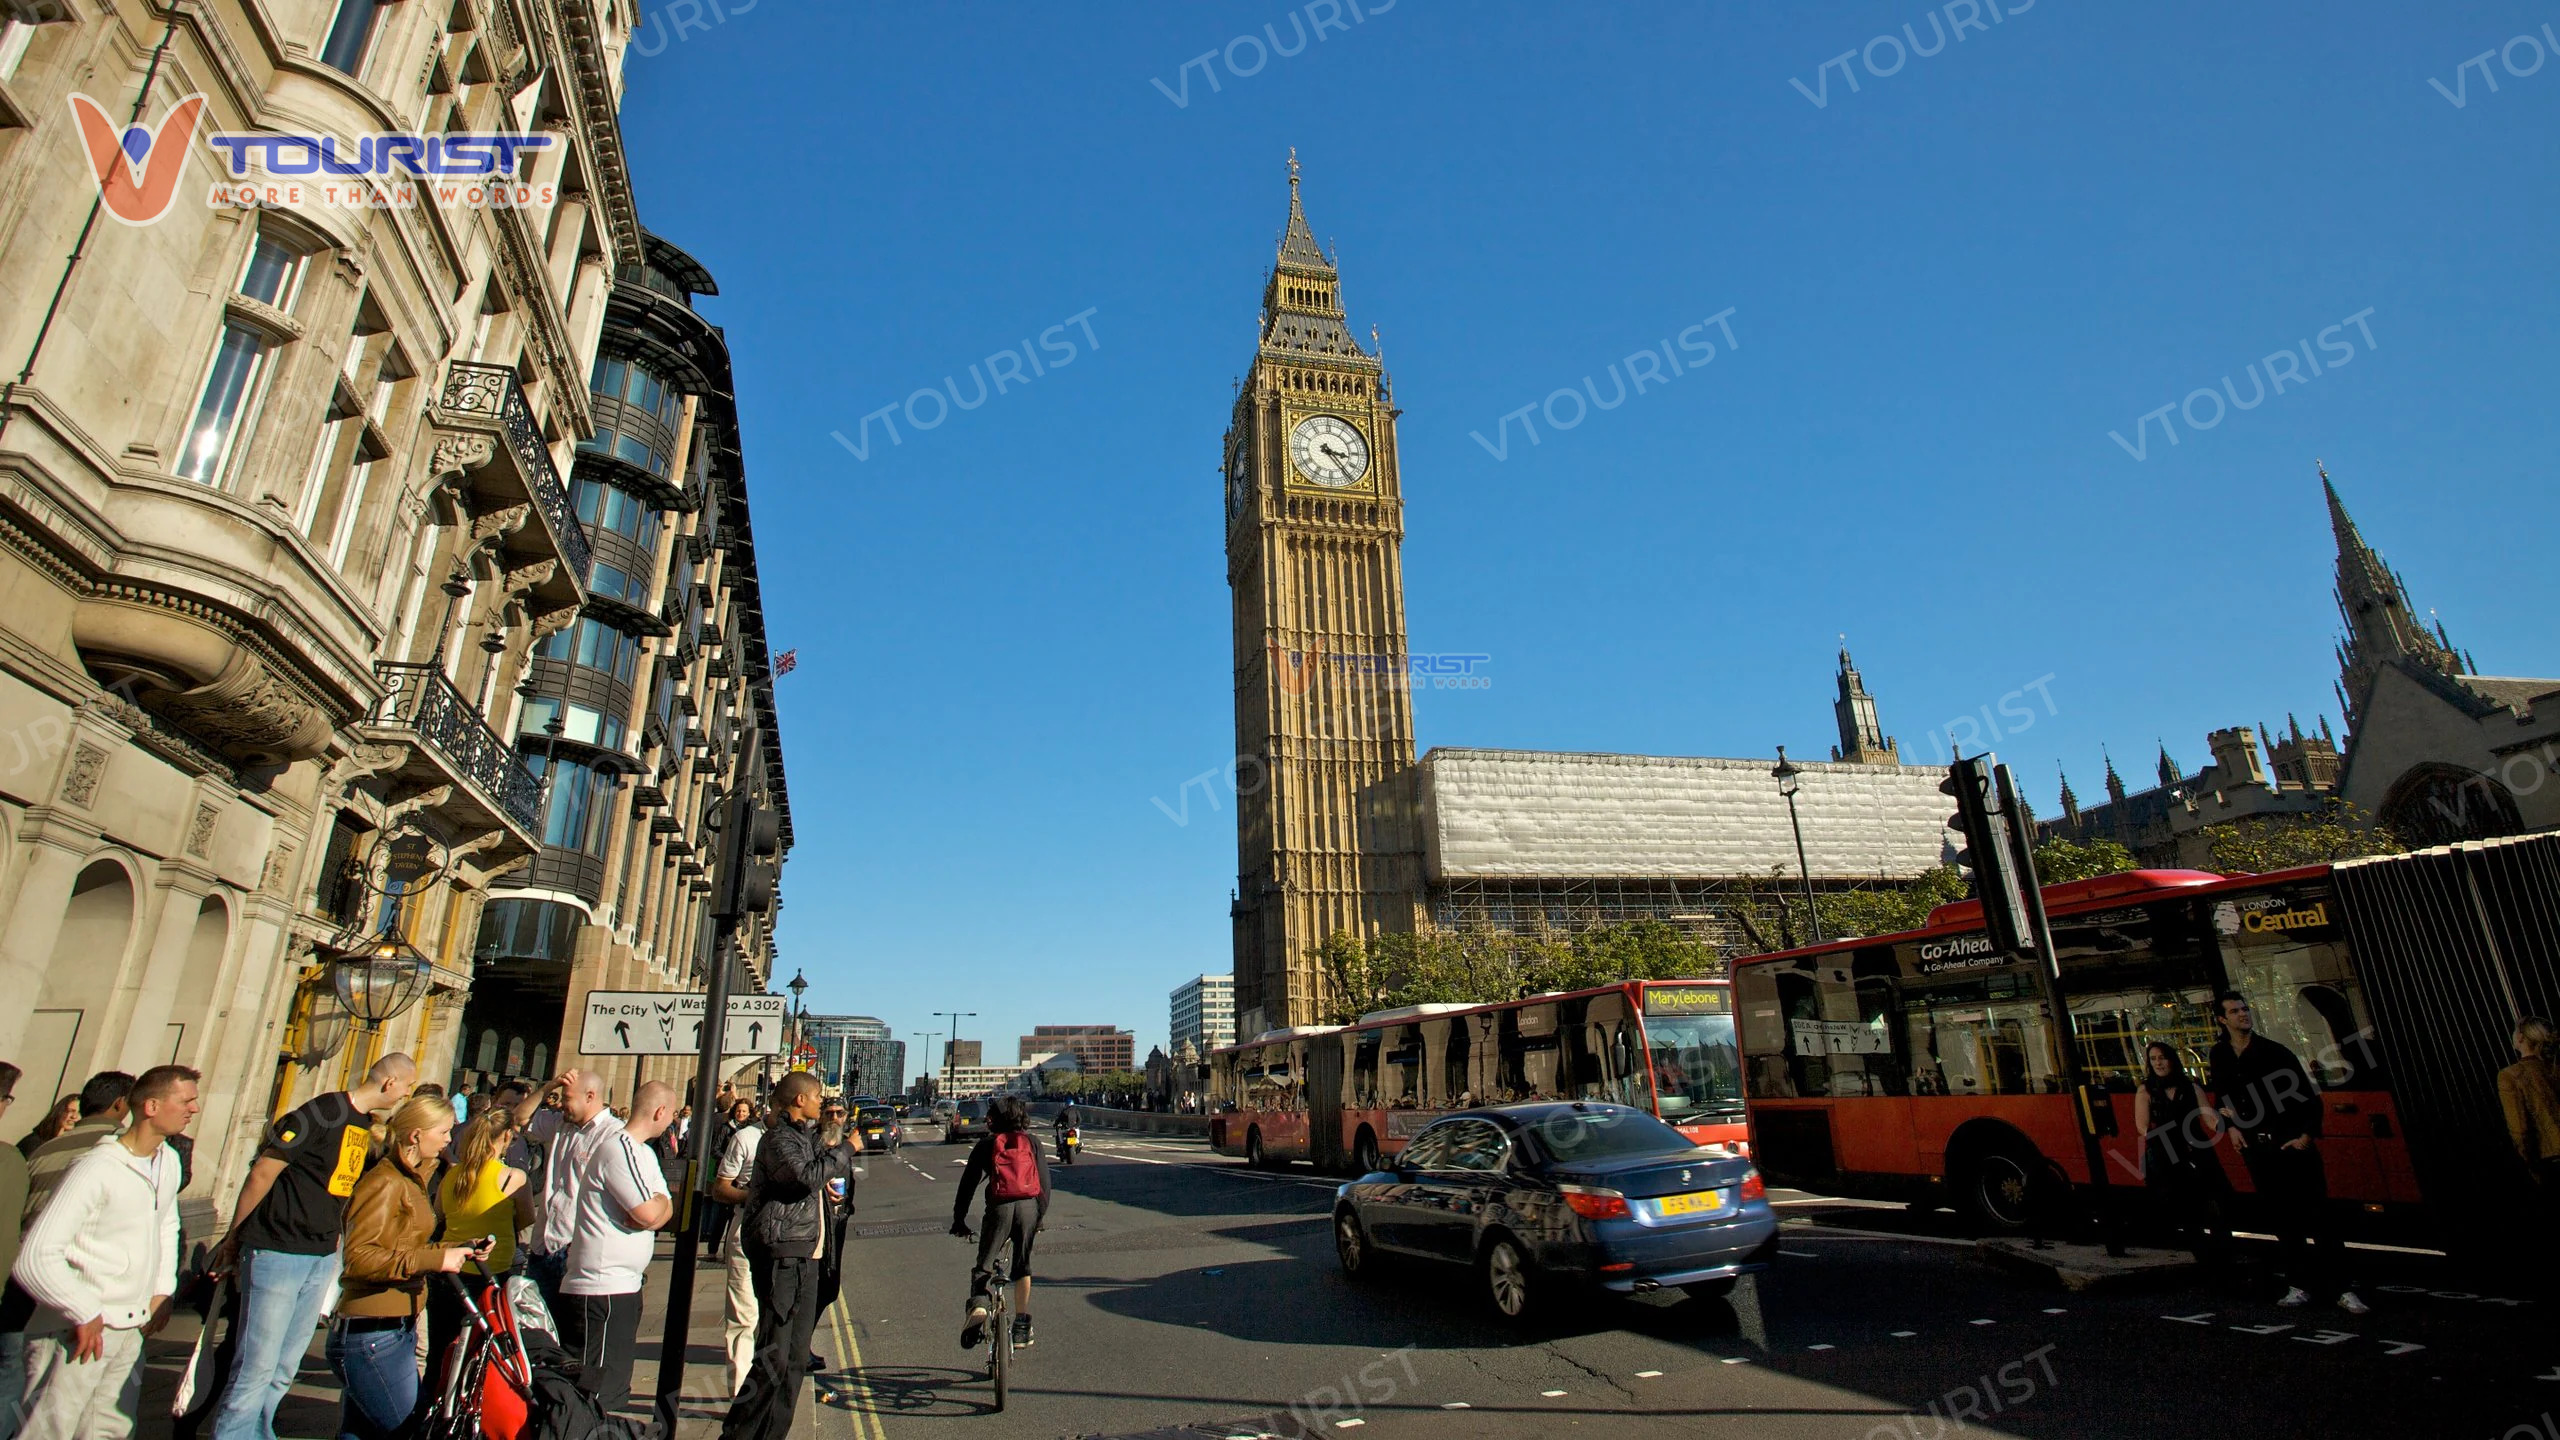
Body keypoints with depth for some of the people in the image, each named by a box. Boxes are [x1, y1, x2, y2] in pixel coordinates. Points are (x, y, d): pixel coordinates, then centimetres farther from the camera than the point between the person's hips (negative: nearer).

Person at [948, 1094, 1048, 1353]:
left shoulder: (986, 1145, 13)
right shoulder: (1032, 1143, 17)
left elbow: (968, 1183, 10)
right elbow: (1045, 1181, 13)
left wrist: (958, 1220, 17)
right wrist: (1041, 1216, 20)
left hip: (999, 1206, -2)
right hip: (1028, 1206, 2)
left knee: (983, 1266, 9)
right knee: (1022, 1267, 17)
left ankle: (978, 1306, -18)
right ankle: (1022, 1327, 18)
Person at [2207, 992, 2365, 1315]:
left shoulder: (2276, 1053, -8)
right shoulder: (2220, 1056, 5)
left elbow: (2309, 1096, -7)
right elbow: (2221, 1096, 18)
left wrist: (2308, 1135, -14)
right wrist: (2231, 1125, 6)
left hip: (2293, 1144, -4)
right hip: (2256, 1148, 4)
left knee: (2316, 1218, -6)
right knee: (2281, 1220, 8)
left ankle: (2342, 1289, -1)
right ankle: (2299, 1286, 15)